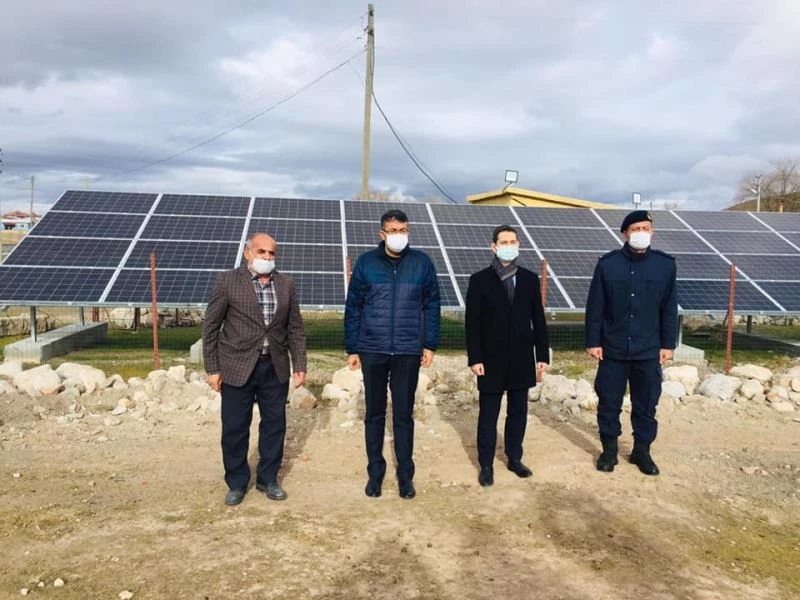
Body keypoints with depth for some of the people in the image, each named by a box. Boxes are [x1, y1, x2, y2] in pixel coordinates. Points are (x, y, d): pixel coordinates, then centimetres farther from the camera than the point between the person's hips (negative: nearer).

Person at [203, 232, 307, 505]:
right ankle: (236, 483, 24)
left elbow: (295, 328, 8)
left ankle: (268, 478, 28)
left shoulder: (286, 285, 5)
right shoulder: (228, 281, -5)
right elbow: (211, 326, -3)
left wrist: (300, 365, 3)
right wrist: (212, 368, -6)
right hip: (238, 366, -3)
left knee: (274, 424, 10)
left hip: (275, 367, 3)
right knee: (235, 427, 5)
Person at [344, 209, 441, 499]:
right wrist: (352, 348, 1)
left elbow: (432, 305, 4)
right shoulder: (366, 262, -1)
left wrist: (430, 344, 0)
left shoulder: (422, 262, 0)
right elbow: (353, 308, 2)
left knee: (404, 414, 8)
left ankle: (405, 475, 22)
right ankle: (375, 472, 25)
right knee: (374, 413, 11)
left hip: (408, 352, 0)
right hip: (372, 351, 0)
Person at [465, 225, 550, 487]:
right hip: (492, 360, -3)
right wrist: (474, 358, -11)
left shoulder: (530, 279, 6)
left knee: (518, 413, 13)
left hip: (521, 359, 3)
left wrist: (542, 354, 2)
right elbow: (472, 323, -6)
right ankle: (486, 465, 18)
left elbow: (538, 320, 6)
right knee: (488, 415, 6)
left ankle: (514, 459, 28)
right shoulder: (479, 280, -3)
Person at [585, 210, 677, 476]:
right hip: (612, 349, -1)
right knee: (609, 403, 8)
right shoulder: (607, 264, -4)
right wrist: (593, 341, -4)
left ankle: (642, 450, 27)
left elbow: (669, 309, 5)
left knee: (646, 404, 10)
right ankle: (609, 449, 24)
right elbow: (595, 306, -2)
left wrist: (668, 344, 3)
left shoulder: (665, 264, 0)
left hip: (648, 350, 1)